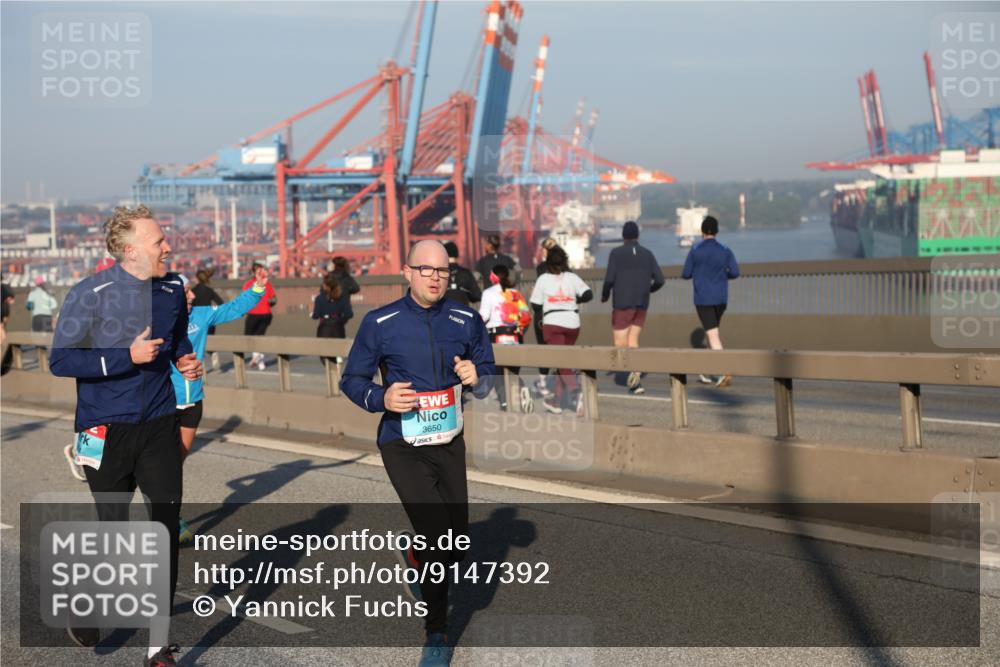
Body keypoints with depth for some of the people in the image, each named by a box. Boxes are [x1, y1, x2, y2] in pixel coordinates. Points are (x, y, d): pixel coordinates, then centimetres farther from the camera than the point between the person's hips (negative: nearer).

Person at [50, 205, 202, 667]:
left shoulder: (172, 289, 4)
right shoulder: (90, 294, -12)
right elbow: (60, 360, -15)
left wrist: (186, 360, 2)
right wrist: (127, 357, -22)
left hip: (159, 425, 4)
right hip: (106, 431, -4)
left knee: (167, 527, -4)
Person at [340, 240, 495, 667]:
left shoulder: (466, 321, 0)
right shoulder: (380, 323, -8)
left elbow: (488, 379, 9)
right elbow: (351, 380, -1)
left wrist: (476, 378, -16)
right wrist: (382, 398, -21)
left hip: (450, 444, 4)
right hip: (403, 447, -4)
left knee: (456, 543, 11)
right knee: (439, 540, -16)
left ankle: (415, 558, 48)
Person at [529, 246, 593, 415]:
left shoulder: (543, 279, 1)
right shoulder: (572, 277, 4)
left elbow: (536, 304, 0)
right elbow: (588, 294, -7)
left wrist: (540, 319, 17)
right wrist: (576, 300, 12)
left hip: (552, 323, -3)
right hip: (572, 323, 3)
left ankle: (575, 392, -34)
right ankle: (557, 402, 20)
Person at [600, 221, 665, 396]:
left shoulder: (616, 253, -5)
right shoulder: (647, 254, 6)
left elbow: (609, 279, -14)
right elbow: (660, 280, 3)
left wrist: (604, 295, 5)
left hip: (622, 304, -4)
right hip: (641, 305, 4)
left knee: (620, 343, 1)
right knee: (632, 341, 14)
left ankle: (633, 369, -27)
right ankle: (636, 383, 3)